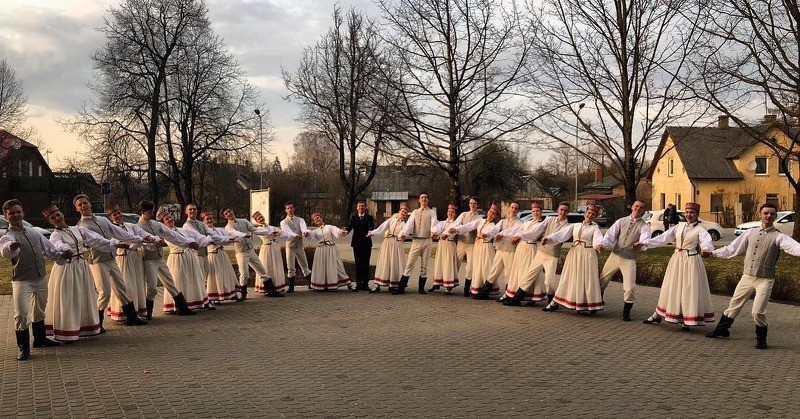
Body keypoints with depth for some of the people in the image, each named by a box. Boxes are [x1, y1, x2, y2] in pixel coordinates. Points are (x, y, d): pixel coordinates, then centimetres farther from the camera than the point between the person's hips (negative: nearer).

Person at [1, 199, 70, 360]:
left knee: (39, 311, 21)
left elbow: (48, 248, 19)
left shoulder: (34, 233, 11)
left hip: (41, 279, 6)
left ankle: (40, 339, 38)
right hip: (22, 281, -6)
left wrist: (62, 255, 1)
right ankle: (23, 348, 2)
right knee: (22, 314, -11)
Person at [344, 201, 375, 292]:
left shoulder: (369, 218, 5)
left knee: (366, 264, 2)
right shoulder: (353, 217, 9)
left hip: (366, 243, -1)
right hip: (357, 243, 1)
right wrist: (346, 231, -31)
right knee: (358, 264, 3)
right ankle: (358, 284, 7)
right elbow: (350, 226, -8)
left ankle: (365, 284, 7)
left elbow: (371, 226, -13)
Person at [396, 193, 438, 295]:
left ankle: (421, 288, 15)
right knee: (409, 264, -3)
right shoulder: (415, 212, 13)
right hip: (416, 240, 1)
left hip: (426, 241, -1)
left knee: (424, 265, 5)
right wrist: (404, 234, -20)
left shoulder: (432, 212, 7)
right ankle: (401, 288, -1)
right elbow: (409, 224, -1)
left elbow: (434, 223, -11)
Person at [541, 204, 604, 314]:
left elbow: (598, 239, -17)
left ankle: (590, 307, 3)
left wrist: (600, 245, -41)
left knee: (586, 279, -4)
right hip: (574, 253, 4)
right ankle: (555, 302, 11)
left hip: (587, 255, -4)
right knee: (569, 278, 8)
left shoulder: (595, 228, 3)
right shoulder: (576, 226, 12)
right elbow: (562, 233, 2)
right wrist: (549, 238, -12)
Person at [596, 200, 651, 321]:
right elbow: (610, 235, -2)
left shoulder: (644, 226, -4)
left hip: (629, 260, -3)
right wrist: (602, 244, -22)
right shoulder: (621, 221, 6)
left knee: (630, 288, -9)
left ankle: (626, 313, 11)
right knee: (601, 281, 13)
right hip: (614, 256, 3)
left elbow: (645, 241, -22)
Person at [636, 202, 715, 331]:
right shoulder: (679, 227, 9)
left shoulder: (700, 230, -6)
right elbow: (663, 238, 6)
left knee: (689, 290, -3)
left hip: (691, 261, -5)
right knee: (671, 288, 13)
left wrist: (706, 249, -48)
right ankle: (658, 315, 22)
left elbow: (707, 242, -24)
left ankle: (687, 320, 8)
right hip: (677, 259, 5)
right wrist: (645, 242, -2)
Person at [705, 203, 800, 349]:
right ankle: (722, 329, 35)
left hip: (764, 280, -4)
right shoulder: (751, 233, 7)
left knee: (758, 312, -9)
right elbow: (733, 248, 14)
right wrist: (713, 253, 13)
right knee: (734, 305, 15)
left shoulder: (778, 237, -8)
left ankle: (761, 339, 16)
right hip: (747, 277, 4)